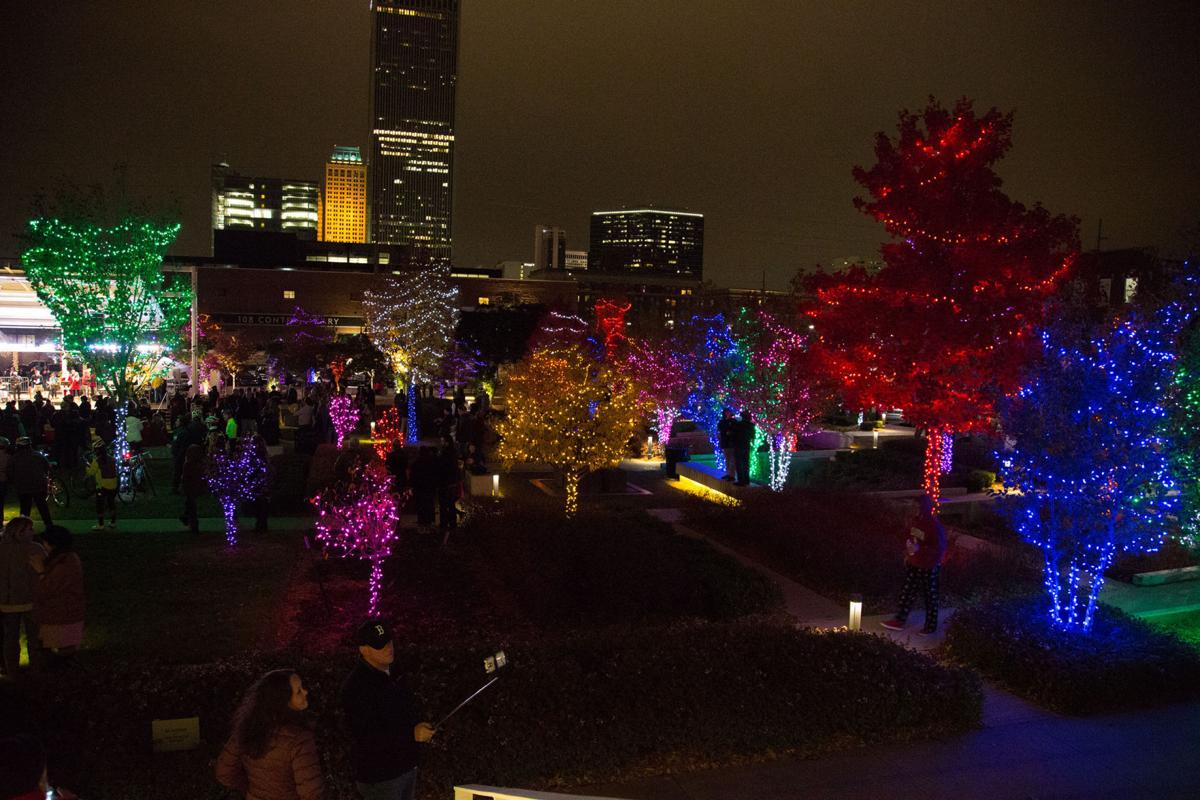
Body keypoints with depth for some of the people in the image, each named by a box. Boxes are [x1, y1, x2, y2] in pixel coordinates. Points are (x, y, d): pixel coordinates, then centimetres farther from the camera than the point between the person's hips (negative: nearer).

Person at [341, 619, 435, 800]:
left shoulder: (394, 676, 10)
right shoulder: (357, 685, -19)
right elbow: (365, 736, -25)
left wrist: (420, 729, 1)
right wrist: (411, 734, -27)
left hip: (406, 767, 8)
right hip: (378, 776, -8)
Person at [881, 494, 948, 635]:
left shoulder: (935, 526, -21)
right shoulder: (916, 521, 2)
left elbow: (939, 549, -23)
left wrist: (919, 549, -29)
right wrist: (908, 554, 16)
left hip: (928, 567, -8)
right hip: (913, 564, 8)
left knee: (930, 597, 7)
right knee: (907, 593, 13)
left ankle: (931, 627, 20)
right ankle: (899, 621, 23)